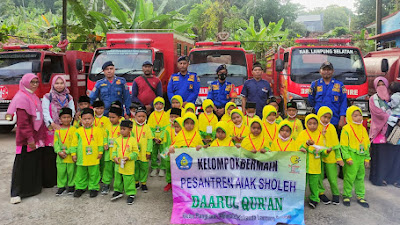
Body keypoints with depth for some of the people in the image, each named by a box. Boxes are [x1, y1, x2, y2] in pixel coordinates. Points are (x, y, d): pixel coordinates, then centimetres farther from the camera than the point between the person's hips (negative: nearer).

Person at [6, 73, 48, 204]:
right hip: (26, 139, -8)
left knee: (36, 163, 13)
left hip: (37, 138, 8)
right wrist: (29, 138, -21)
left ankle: (34, 187, 26)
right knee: (22, 165, -1)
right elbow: (23, 122, -19)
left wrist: (42, 135, 15)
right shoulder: (22, 98, -13)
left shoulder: (34, 97, 15)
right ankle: (16, 193, 8)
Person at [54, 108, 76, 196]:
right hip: (60, 157, 3)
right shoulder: (57, 130, 5)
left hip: (70, 156, -3)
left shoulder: (73, 129, -6)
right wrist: (59, 152, -11)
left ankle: (71, 185, 23)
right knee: (60, 172, 8)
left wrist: (67, 152, -14)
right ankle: (61, 186, 23)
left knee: (71, 171, 6)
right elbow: (56, 143, 4)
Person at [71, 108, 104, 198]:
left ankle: (94, 188, 21)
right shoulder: (78, 131, 2)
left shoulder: (97, 130, -1)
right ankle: (80, 188, 28)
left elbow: (100, 142, 2)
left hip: (94, 157, -1)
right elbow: (74, 143, 6)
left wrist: (100, 152, 0)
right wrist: (73, 153, 3)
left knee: (94, 173, 8)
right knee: (80, 174, 13)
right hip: (81, 157, 1)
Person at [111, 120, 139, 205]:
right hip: (118, 165, 5)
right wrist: (115, 157, -9)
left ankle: (131, 194, 15)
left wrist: (128, 157, -18)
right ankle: (118, 191, 38)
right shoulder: (118, 140, 3)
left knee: (129, 180, 1)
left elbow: (135, 152, -5)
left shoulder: (133, 140, -8)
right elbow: (114, 150, 9)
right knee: (118, 178, 19)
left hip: (129, 166, -4)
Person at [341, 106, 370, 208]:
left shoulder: (363, 129, 10)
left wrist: (367, 158, 13)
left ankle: (360, 197, 25)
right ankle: (346, 196, 15)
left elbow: (367, 144, 16)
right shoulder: (346, 129, -9)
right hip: (351, 157, -6)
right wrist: (347, 158, -15)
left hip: (361, 157, 6)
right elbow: (343, 145, -10)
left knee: (360, 177, 14)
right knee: (349, 177, 0)